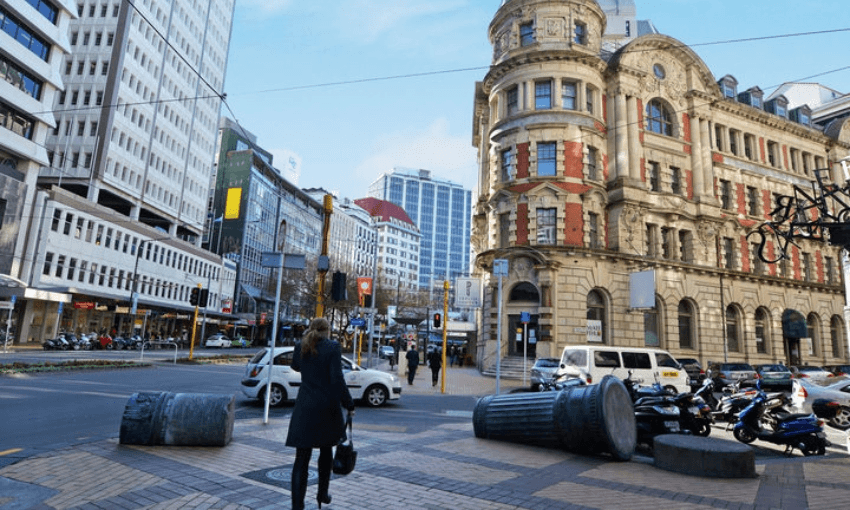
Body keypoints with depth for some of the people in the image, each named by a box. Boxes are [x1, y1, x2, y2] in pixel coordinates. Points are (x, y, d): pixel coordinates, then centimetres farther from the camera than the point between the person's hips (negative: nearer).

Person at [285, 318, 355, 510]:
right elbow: (337, 379, -16)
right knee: (326, 451, 20)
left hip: (305, 408, 2)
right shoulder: (332, 347, -10)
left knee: (302, 458, 4)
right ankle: (322, 494, 33)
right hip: (327, 407, -2)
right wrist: (349, 404, -9)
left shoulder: (301, 347, 3)